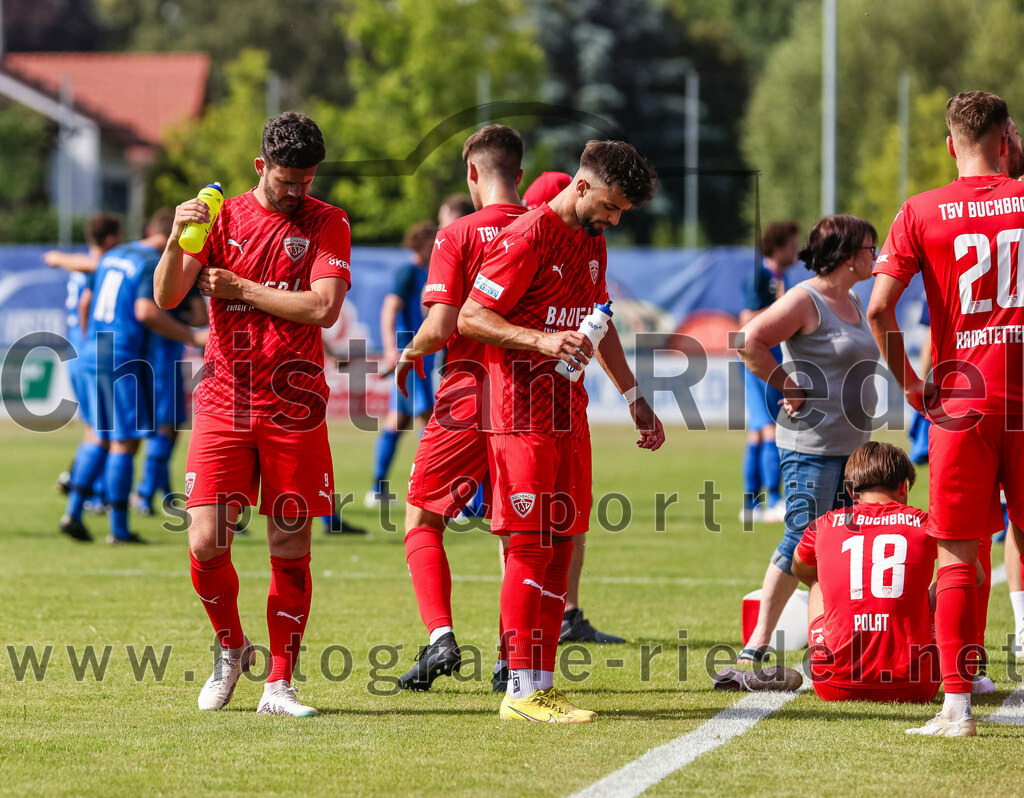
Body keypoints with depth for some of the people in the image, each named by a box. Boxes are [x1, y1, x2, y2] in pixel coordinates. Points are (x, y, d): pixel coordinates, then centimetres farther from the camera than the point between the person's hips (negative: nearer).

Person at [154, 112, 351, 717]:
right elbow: (168, 297, -3)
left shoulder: (327, 223, 2)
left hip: (294, 409, -1)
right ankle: (232, 647, 19)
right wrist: (177, 240, -21)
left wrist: (243, 289, -8)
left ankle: (279, 683, 9)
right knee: (206, 544, -7)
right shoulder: (223, 217, 6)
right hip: (224, 403, 1)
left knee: (291, 548, 0)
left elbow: (323, 308, -12)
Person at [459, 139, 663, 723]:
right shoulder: (528, 237, -11)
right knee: (531, 545, -10)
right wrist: (543, 340, -25)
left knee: (562, 543, 6)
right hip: (523, 412, -9)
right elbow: (470, 318, -13)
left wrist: (636, 399, 28)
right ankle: (522, 691, -9)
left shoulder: (593, 243, 17)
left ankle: (542, 682, 10)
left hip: (569, 410, 9)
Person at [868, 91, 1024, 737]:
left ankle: (957, 707, -2)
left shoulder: (922, 213, -1)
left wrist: (908, 381, 3)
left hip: (961, 400, -1)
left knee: (959, 557, 3)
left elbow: (879, 308, -8)